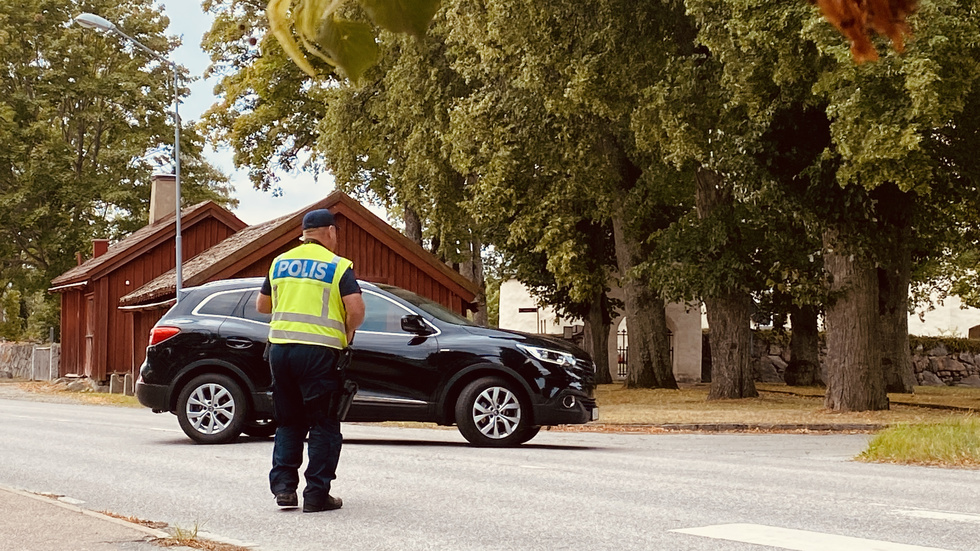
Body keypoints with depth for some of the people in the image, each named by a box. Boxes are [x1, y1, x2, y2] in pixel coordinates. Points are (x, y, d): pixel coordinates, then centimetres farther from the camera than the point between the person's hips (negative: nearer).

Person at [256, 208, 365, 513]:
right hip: (318, 351, -5)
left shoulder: (280, 262, 12)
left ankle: (283, 486, 11)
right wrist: (348, 331, 7)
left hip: (280, 347, 5)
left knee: (288, 422, 17)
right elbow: (356, 310, -12)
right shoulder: (338, 266, -3)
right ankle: (317, 494, 3)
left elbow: (262, 305, 20)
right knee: (324, 425, 4)